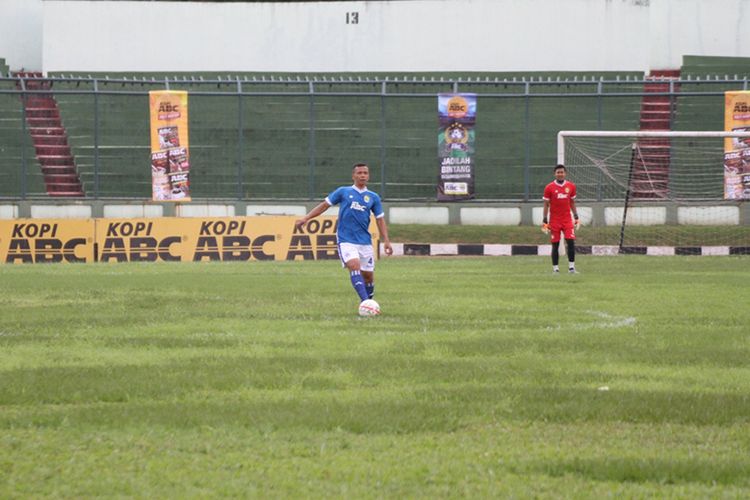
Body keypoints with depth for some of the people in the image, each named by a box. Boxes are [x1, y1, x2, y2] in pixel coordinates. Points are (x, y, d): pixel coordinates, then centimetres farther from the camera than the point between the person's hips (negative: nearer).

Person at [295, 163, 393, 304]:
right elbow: (324, 205, 7)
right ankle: (365, 302, -32)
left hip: (365, 241, 3)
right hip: (346, 240, -3)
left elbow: (380, 219, 11)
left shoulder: (373, 197, 8)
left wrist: (386, 241, 3)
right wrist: (306, 218, 1)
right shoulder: (343, 192, 4)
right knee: (354, 266, -24)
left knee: (368, 275, 5)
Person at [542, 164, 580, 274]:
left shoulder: (571, 186, 6)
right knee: (555, 244, 0)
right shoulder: (549, 187, -2)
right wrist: (544, 221, -4)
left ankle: (571, 267, -3)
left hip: (567, 219, 2)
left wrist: (576, 217, 11)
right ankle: (555, 268, 6)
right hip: (554, 220, -2)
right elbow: (546, 205, 0)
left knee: (571, 242, -9)